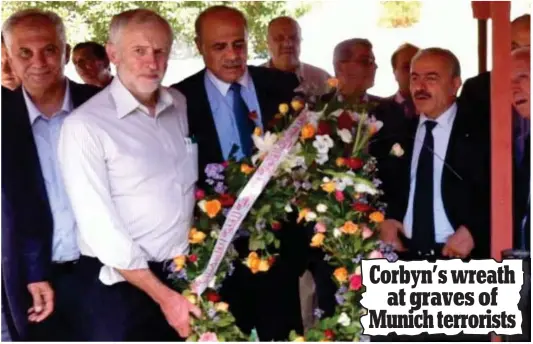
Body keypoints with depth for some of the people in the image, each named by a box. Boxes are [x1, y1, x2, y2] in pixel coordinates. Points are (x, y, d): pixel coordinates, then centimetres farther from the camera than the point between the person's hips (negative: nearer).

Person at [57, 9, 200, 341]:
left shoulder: (181, 105, 4)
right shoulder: (85, 125, -14)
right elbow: (100, 227, -16)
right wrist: (161, 294, -16)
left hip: (186, 273, 5)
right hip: (122, 284, -5)